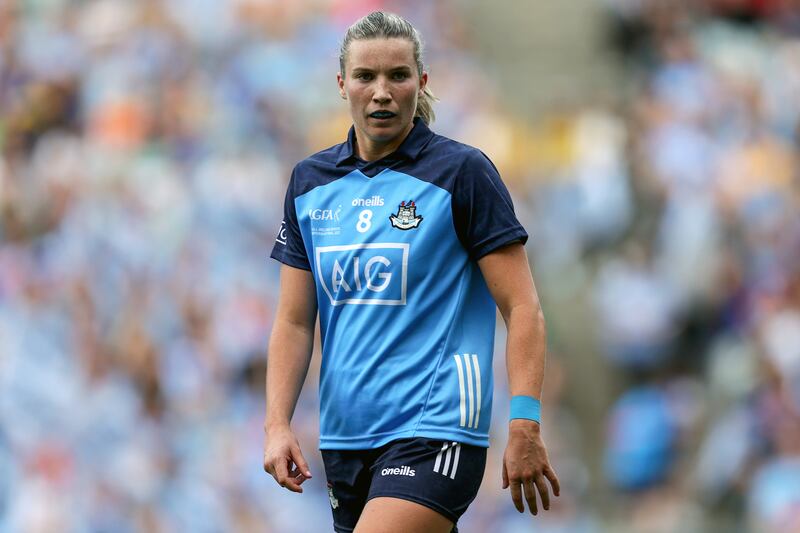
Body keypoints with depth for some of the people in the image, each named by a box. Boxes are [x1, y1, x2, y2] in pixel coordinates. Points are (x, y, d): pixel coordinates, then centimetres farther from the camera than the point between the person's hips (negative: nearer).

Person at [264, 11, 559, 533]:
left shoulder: (462, 172, -4)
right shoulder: (311, 182, 11)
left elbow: (522, 307, -7)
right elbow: (295, 320, 12)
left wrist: (525, 429, -16)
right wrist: (277, 424, -2)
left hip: (435, 431, -6)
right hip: (345, 439, 6)